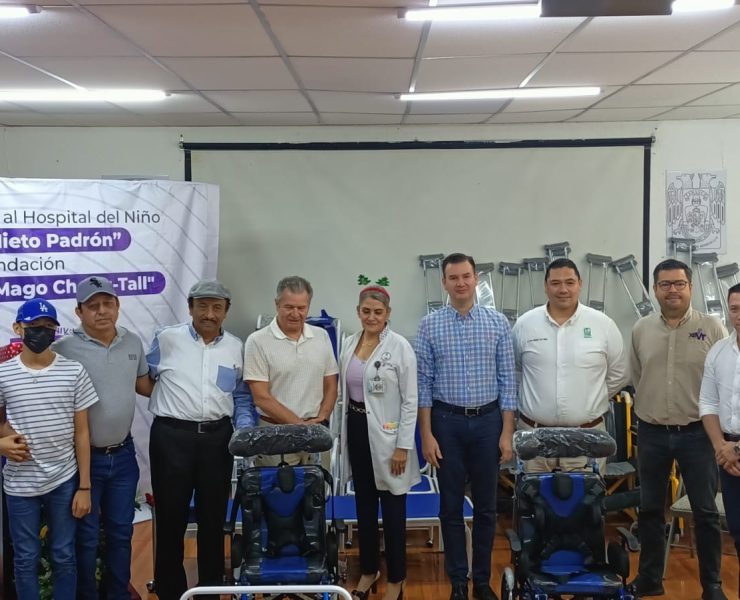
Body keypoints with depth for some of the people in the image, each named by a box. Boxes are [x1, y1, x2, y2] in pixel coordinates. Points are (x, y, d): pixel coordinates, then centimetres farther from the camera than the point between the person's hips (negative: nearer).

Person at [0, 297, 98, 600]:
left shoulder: (74, 372, -5)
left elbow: (81, 432, -2)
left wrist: (84, 486, -2)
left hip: (64, 480, 0)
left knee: (64, 556, 11)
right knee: (26, 559, 12)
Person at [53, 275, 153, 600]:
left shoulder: (133, 342, 2)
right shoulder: (64, 348, -15)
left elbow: (144, 386, 15)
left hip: (123, 454, 5)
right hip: (84, 457, -4)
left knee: (121, 531, 17)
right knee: (86, 536, 10)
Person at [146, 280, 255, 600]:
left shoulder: (236, 347, 8)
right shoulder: (167, 338, -1)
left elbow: (242, 397, 12)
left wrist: (245, 431, 0)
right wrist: (167, 401, -1)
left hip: (217, 437, 3)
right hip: (172, 435, -2)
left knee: (213, 514, 11)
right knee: (171, 514, 6)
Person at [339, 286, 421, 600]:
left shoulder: (400, 347, -12)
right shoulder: (349, 344, 5)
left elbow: (410, 401, -11)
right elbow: (344, 392, 12)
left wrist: (403, 446, -14)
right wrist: (344, 434, 12)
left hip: (386, 434, -5)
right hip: (356, 429, 5)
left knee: (392, 509, 4)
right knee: (364, 504, 15)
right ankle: (368, 570, 31)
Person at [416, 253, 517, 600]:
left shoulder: (497, 323, 0)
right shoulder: (430, 326, -2)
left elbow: (507, 381, 0)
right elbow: (423, 383, -2)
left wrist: (507, 432, -4)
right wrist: (427, 434, -6)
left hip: (487, 420, 1)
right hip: (447, 421, -1)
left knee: (486, 506, 10)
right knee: (451, 506, 7)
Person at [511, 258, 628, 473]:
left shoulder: (603, 324, -1)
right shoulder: (524, 324, 0)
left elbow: (618, 375, 8)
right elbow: (511, 369, 12)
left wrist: (589, 399, 8)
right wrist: (538, 392, 10)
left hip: (586, 433, 0)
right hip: (534, 433, 1)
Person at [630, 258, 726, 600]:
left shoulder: (712, 327, -5)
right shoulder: (641, 330, 3)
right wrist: (651, 410, 13)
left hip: (697, 433, -2)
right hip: (652, 434, 3)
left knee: (705, 511, 6)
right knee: (650, 509, 12)